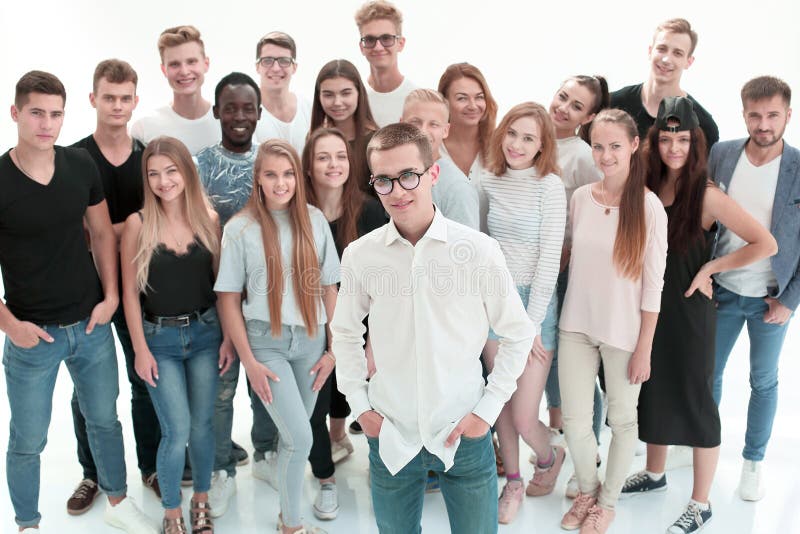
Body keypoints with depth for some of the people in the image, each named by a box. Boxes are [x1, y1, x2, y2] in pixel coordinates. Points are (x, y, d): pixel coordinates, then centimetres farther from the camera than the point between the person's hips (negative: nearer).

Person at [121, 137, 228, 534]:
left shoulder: (208, 218, -1)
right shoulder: (138, 224, -8)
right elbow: (130, 292, -5)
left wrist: (228, 337, 0)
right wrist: (140, 350, -7)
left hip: (206, 333, 2)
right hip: (160, 339, -2)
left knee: (202, 425, 10)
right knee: (177, 432, -3)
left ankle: (201, 501, 33)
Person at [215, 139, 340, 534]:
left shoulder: (315, 220, 3)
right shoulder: (241, 228, -4)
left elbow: (329, 288, 6)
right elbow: (228, 298, -2)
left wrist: (333, 350, 3)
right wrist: (249, 361, -7)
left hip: (310, 340, 3)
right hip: (265, 342, -3)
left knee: (293, 435, 12)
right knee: (300, 438, -8)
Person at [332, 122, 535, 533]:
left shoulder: (478, 250, -11)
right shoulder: (359, 255, -5)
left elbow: (517, 334, -1)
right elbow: (346, 333, 10)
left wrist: (488, 408, -4)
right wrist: (359, 404, 4)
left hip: (464, 433, -1)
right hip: (389, 434, 2)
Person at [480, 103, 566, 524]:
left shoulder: (549, 186, -10)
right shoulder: (490, 182, 5)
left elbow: (549, 260, -12)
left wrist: (532, 324, -12)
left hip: (534, 300, -4)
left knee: (524, 417, -3)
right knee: (502, 402, 10)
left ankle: (549, 457, 31)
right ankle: (512, 482, 31)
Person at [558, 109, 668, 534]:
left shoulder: (649, 206, -11)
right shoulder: (580, 198, -1)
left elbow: (653, 285, -9)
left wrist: (644, 349, -9)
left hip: (623, 333, -3)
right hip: (576, 326, 3)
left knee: (622, 419, 13)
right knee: (574, 421, 8)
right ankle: (587, 489, 36)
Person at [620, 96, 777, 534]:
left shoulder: (707, 196, -15)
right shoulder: (647, 189, 0)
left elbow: (766, 244, -16)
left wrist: (710, 267, -13)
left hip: (690, 311, -5)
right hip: (649, 307, 6)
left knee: (694, 400, 5)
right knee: (652, 392, 18)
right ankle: (655, 473, 40)